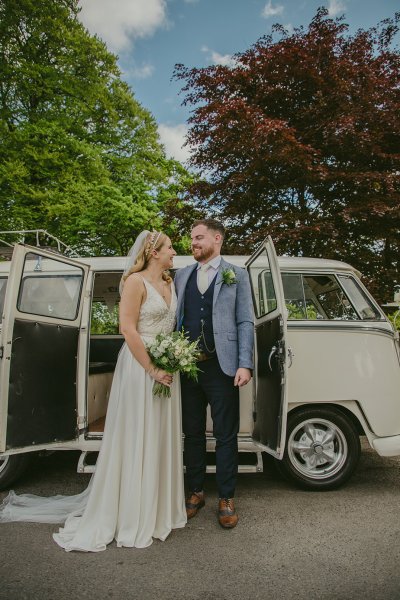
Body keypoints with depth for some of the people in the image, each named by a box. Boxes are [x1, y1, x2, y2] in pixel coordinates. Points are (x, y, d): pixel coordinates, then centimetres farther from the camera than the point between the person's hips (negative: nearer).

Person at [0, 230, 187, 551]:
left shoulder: (170, 283, 12)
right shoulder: (136, 281, -10)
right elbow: (128, 328, -17)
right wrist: (152, 369, -18)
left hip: (166, 368, 8)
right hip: (140, 366, -8)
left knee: (161, 438, 15)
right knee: (136, 439, 4)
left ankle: (157, 508, 32)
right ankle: (131, 514, 22)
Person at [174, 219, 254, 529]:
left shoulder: (236, 275, 4)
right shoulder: (182, 275, 13)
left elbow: (245, 322, -1)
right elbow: (175, 318, 11)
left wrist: (245, 365, -10)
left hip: (222, 366, -3)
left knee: (226, 436, 7)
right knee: (192, 433, 15)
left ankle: (227, 499, 24)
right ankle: (196, 492, 32)